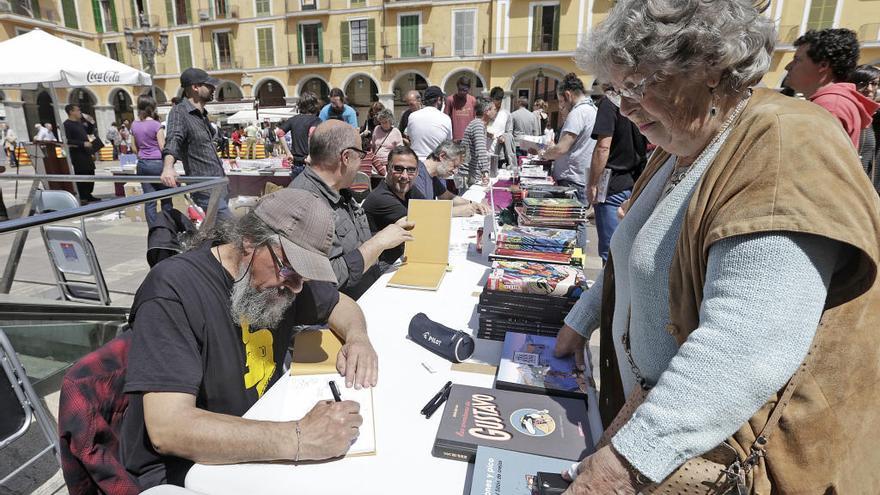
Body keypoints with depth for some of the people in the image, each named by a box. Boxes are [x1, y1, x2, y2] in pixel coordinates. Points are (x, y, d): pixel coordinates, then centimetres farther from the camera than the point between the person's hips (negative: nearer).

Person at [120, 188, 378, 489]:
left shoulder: (282, 274, -3)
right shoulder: (173, 289, -21)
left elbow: (340, 304, 13)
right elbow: (168, 429, -28)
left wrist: (357, 336, -9)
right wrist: (299, 439, -35)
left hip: (260, 446, 6)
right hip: (178, 471, -5)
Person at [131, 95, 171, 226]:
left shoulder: (134, 125, 7)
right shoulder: (156, 125, -9)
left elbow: (134, 148, 13)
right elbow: (163, 147, -10)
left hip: (142, 165, 5)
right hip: (157, 163, -5)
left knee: (149, 201, 6)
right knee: (166, 199, 4)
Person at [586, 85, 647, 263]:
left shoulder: (610, 102, -12)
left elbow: (603, 147, -20)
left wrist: (592, 185, -14)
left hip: (614, 186, -7)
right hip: (638, 184, 7)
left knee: (610, 251, -2)